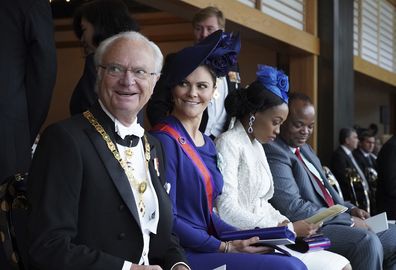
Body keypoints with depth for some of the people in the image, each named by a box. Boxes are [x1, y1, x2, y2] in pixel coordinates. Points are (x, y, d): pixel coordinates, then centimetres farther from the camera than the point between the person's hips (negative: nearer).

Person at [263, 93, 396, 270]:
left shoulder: (304, 147, 17)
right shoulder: (273, 151, -15)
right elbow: (294, 209, -21)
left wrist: (350, 209, 4)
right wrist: (349, 220, -15)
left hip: (330, 219, 11)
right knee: (367, 241, -31)